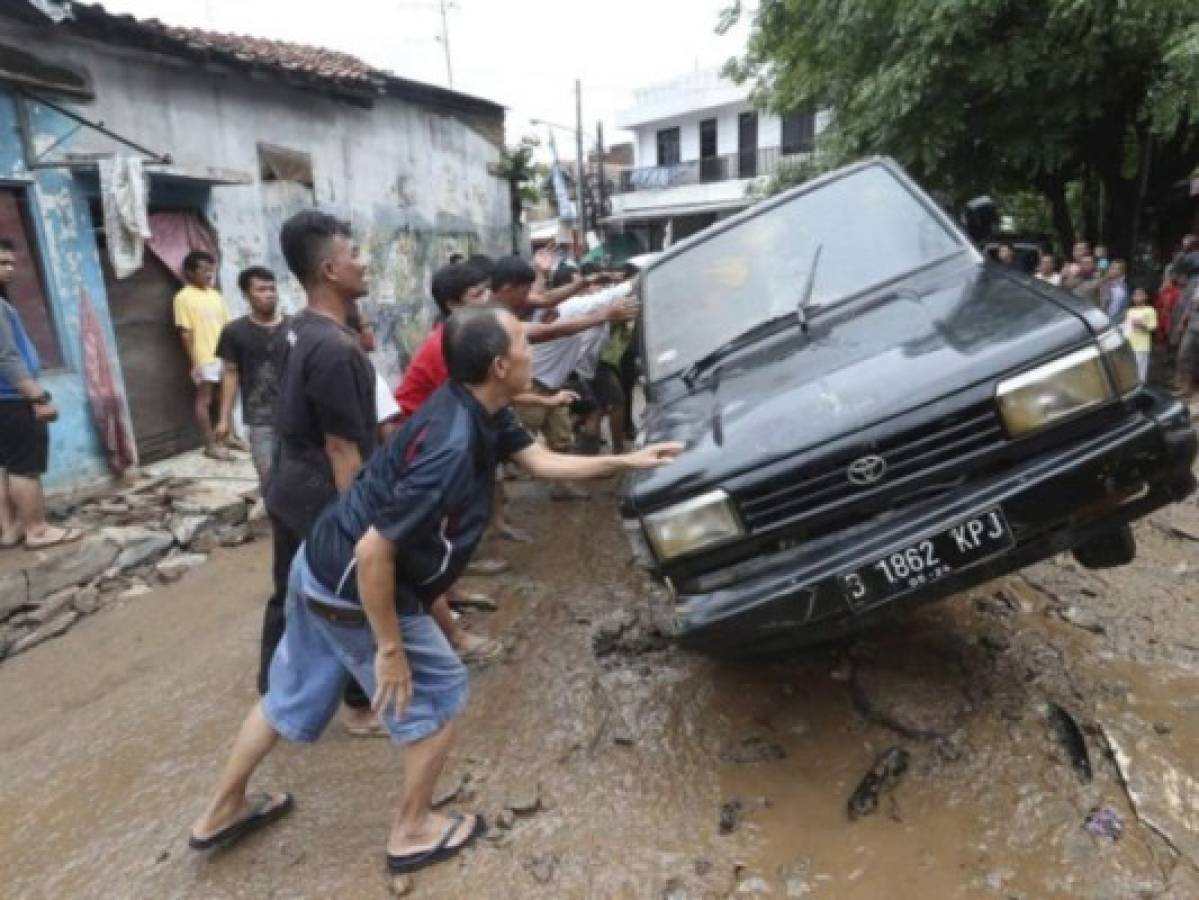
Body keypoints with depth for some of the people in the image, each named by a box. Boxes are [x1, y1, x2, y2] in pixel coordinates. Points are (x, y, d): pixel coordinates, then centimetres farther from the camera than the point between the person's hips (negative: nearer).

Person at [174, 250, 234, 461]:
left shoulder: (215, 295, 12)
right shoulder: (184, 297, -7)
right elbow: (186, 333, -10)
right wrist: (194, 362, -14)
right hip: (204, 359, -6)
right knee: (204, 399, 2)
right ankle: (210, 445, 6)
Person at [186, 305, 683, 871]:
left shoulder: (476, 409, -2)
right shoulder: (452, 447, -31)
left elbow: (541, 462, 9)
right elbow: (374, 552, -30)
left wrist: (628, 461, 7)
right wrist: (390, 649, -20)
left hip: (319, 569, 9)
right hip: (353, 593, -9)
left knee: (291, 696, 26)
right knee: (440, 698, 10)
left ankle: (222, 812, 47)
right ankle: (412, 831, 29)